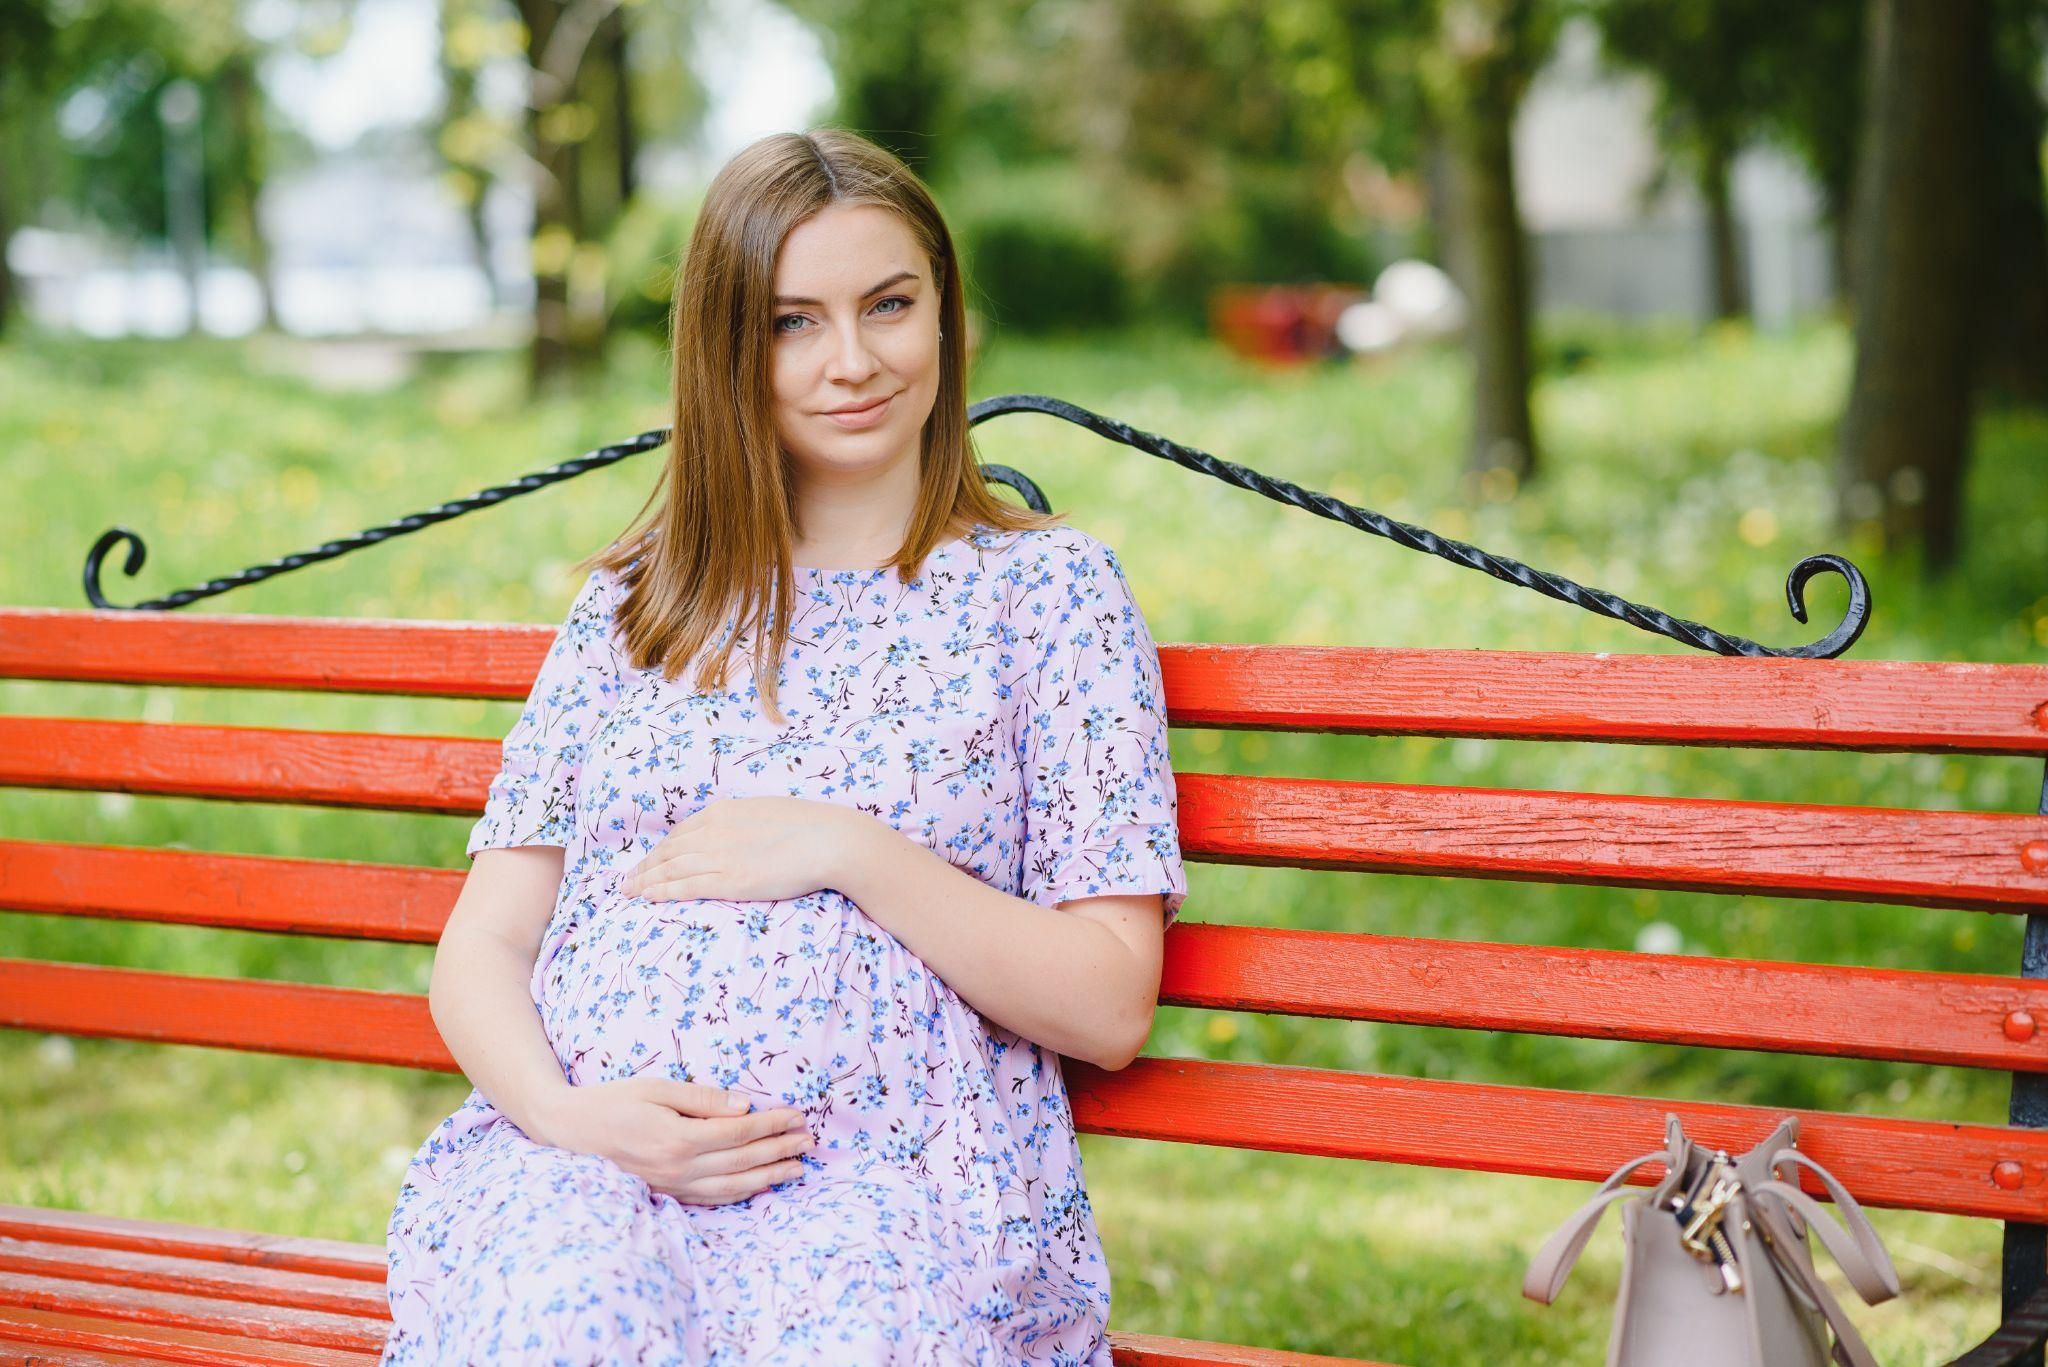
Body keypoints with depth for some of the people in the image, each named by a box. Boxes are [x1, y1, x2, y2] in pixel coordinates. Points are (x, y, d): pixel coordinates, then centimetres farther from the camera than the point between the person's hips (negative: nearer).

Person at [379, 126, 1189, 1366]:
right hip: (581, 1158, 2)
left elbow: (1109, 1005, 3)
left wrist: (850, 853, -7)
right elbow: (483, 946, 14)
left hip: (892, 1175, -2)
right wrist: (562, 1111, -8)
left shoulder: (1047, 586, 9)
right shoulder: (636, 602, 19)